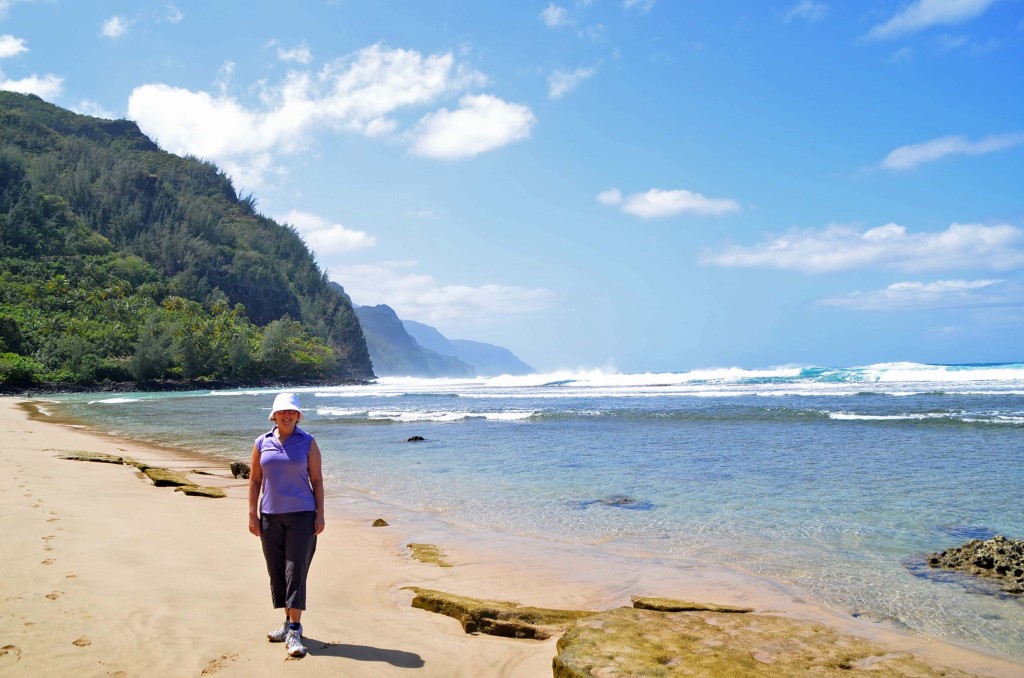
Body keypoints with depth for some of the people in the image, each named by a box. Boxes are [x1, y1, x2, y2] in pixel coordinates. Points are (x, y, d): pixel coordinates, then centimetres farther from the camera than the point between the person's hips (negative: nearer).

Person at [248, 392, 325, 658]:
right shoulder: (262, 443, 6)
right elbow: (254, 480, 8)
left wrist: (320, 515, -4)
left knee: (296, 571, -7)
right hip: (270, 516, 3)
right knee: (276, 571, 9)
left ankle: (294, 631, -4)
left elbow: (317, 479, 1)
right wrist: (252, 514, 2)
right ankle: (288, 622, 23)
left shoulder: (307, 442, 0)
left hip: (301, 515, -3)